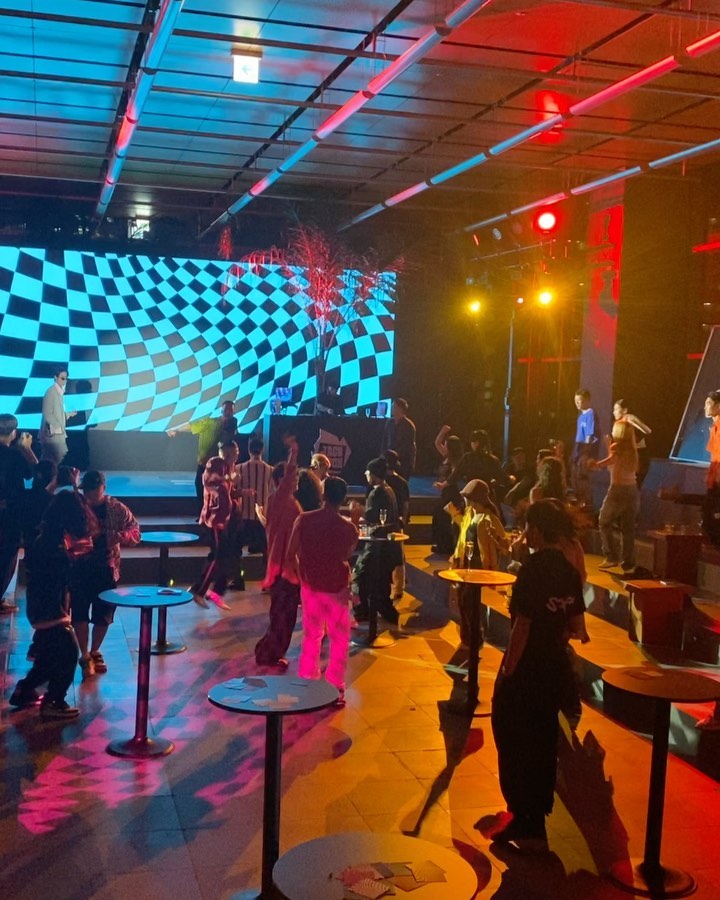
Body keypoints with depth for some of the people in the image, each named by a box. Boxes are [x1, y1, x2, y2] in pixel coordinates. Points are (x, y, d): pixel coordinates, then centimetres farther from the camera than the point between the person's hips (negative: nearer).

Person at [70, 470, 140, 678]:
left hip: (107, 568, 2)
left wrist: (121, 536, -21)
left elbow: (135, 531, 0)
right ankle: (85, 657, 8)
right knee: (80, 614, -3)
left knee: (104, 615, 10)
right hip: (79, 568, -1)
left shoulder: (116, 508, -2)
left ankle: (94, 652, 29)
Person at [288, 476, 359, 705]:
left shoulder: (304, 520, -10)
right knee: (339, 641, 10)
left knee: (311, 636, 19)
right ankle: (335, 690, 9)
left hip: (310, 585, 3)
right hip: (337, 588, -3)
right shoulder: (348, 528, -13)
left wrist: (303, 571, 11)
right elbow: (347, 556, 4)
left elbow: (291, 553, -7)